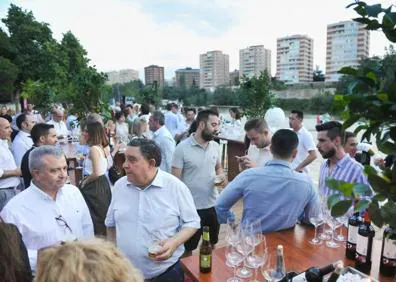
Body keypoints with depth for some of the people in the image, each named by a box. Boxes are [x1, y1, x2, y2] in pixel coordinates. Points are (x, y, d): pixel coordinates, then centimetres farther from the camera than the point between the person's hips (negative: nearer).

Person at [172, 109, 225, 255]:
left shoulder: (216, 146, 0)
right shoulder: (182, 148, -16)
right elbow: (175, 180, -13)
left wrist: (221, 177, -7)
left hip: (213, 204, 5)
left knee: (211, 244, 24)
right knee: (188, 247, 14)